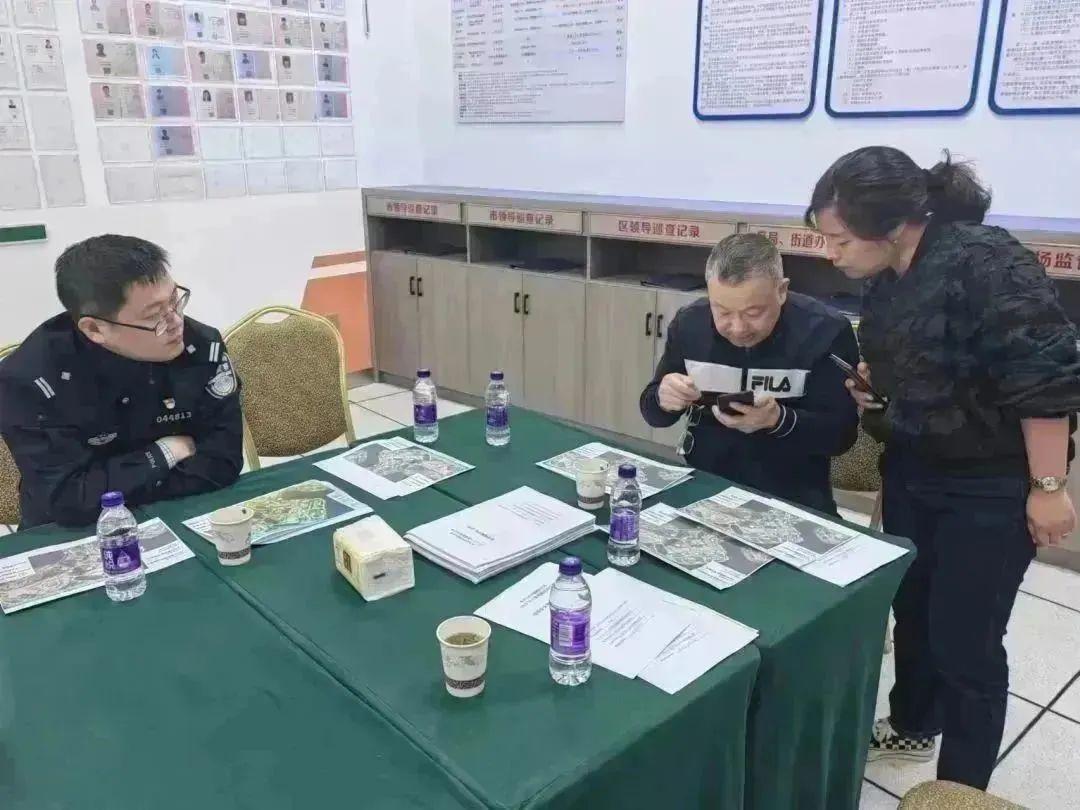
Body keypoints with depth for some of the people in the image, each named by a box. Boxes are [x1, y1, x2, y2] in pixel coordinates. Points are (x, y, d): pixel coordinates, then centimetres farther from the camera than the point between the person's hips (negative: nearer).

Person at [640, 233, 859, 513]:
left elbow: (842, 433, -10)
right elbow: (653, 412, 4)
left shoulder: (826, 331, -10)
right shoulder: (689, 323, -3)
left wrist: (779, 420, -26)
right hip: (700, 483, 2)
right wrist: (663, 400, -18)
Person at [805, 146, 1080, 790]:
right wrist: (870, 388, 0)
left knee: (965, 642, 2)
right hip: (913, 471, 8)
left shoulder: (984, 261, -24)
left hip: (990, 486, -8)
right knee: (912, 609, 20)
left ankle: (961, 790, 23)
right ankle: (912, 726, 44)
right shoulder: (888, 278, 1)